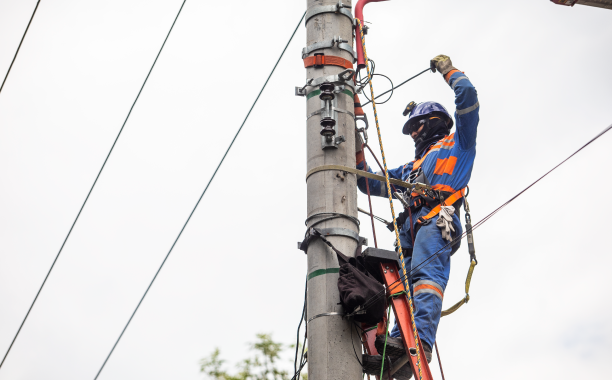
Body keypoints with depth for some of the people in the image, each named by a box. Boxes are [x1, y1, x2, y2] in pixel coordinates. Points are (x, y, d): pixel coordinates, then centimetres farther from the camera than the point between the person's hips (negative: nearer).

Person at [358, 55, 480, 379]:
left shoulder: (457, 143, 26)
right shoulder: (411, 168, 43)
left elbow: (467, 96, 15)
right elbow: (370, 183, 46)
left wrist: (447, 69, 30)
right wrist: (356, 151, 37)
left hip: (436, 218, -7)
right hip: (411, 228, 7)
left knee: (425, 273, -29)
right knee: (405, 282, -15)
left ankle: (420, 343, -47)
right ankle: (398, 344, -33)